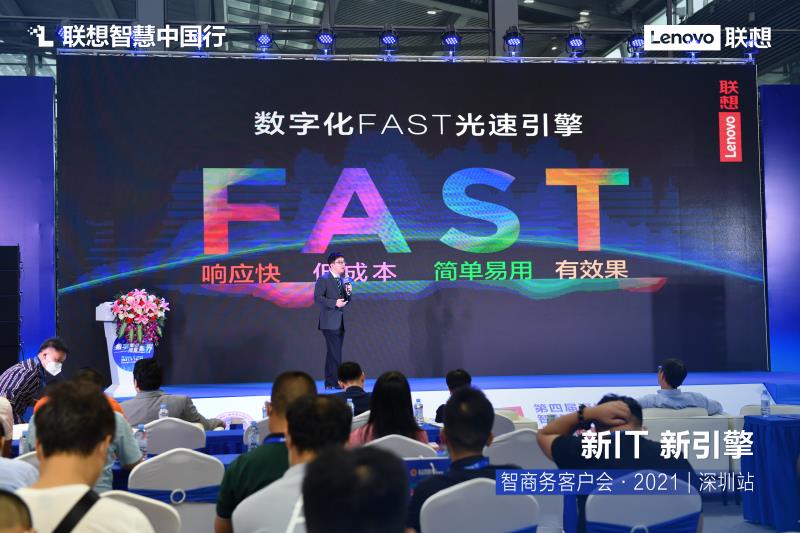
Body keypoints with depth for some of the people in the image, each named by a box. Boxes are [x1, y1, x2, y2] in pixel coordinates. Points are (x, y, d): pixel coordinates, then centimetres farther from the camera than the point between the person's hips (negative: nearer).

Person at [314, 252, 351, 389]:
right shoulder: (323, 279, -7)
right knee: (335, 352, -11)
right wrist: (334, 303, -22)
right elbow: (318, 298, -15)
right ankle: (336, 381, -8)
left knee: (333, 352, 12)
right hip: (330, 322, -8)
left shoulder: (342, 280, 16)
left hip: (340, 322, 8)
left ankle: (330, 382, 17)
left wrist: (348, 292, -1)